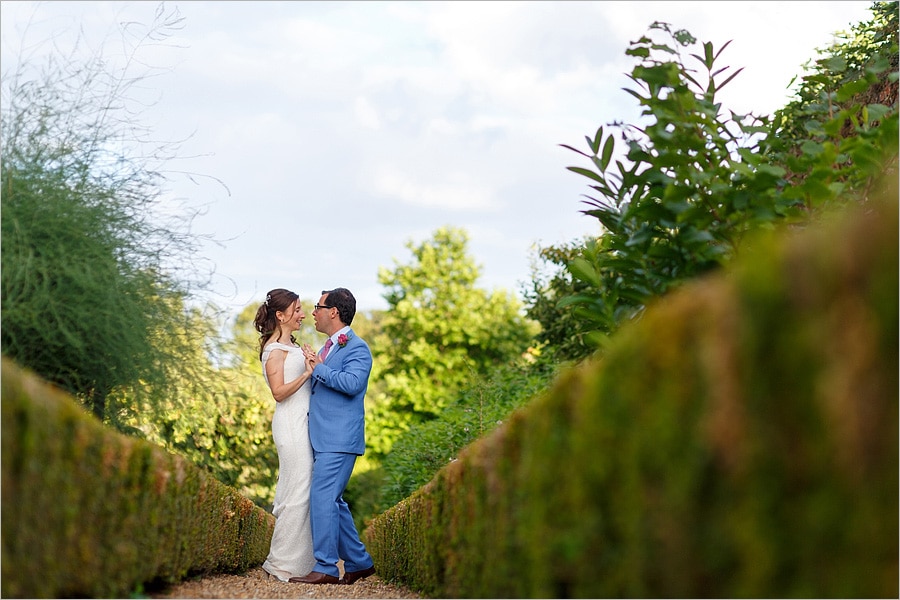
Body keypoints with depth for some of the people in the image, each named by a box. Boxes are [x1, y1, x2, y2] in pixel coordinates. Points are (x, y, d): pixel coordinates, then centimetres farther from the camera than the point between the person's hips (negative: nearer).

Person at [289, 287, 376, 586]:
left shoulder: (356, 347, -9)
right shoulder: (329, 347, 20)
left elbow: (351, 383, -25)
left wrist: (318, 368, -17)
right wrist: (312, 366, 17)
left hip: (339, 441, -10)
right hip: (323, 439, 10)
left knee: (323, 498, -12)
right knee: (333, 501, 12)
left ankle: (325, 568, -9)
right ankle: (359, 563, 20)